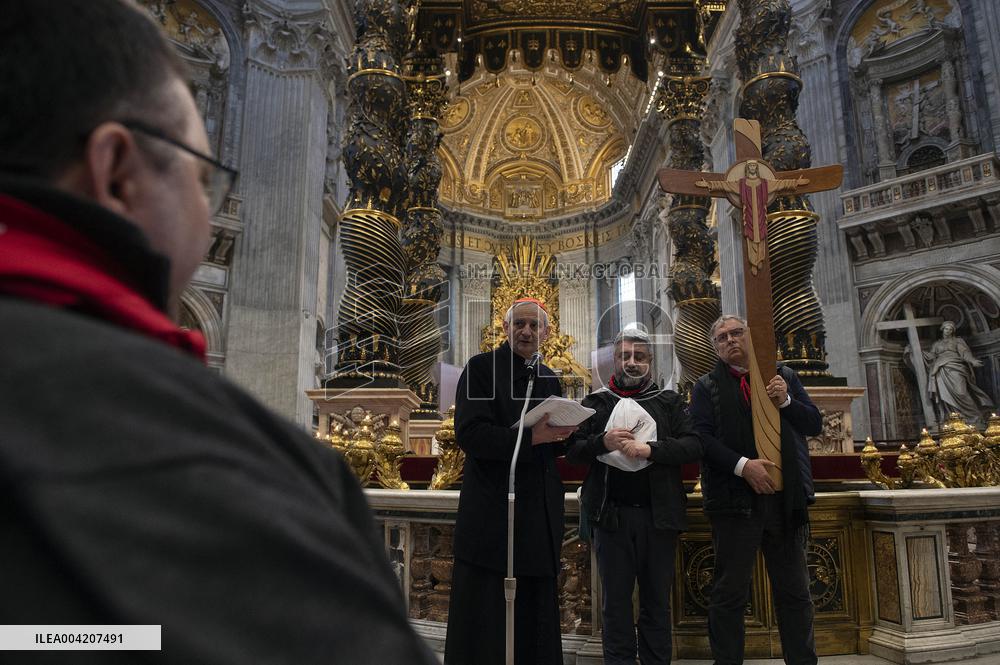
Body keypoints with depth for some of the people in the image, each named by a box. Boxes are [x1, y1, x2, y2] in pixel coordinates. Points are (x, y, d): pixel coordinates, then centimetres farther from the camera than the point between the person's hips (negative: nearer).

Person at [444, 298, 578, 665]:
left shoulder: (550, 380, 15)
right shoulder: (481, 368, -3)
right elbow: (470, 434, -16)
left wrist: (562, 434, -4)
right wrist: (531, 436, -23)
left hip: (540, 515, 6)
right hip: (491, 512, -6)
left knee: (535, 616, 13)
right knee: (483, 617, 1)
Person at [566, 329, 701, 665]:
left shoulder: (669, 401, 8)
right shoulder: (595, 402, 8)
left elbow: (694, 445, -5)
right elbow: (572, 450, 2)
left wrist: (650, 449, -18)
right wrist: (603, 442, -16)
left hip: (658, 513, 0)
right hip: (611, 514, 0)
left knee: (658, 599, 12)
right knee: (616, 599, 10)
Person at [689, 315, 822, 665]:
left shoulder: (784, 377, 13)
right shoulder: (706, 387, 3)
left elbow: (815, 424, 9)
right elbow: (701, 436, -8)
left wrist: (785, 401, -9)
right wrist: (742, 465, -19)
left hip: (786, 498, 3)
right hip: (735, 500, -3)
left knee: (795, 592, 12)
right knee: (729, 593, 5)